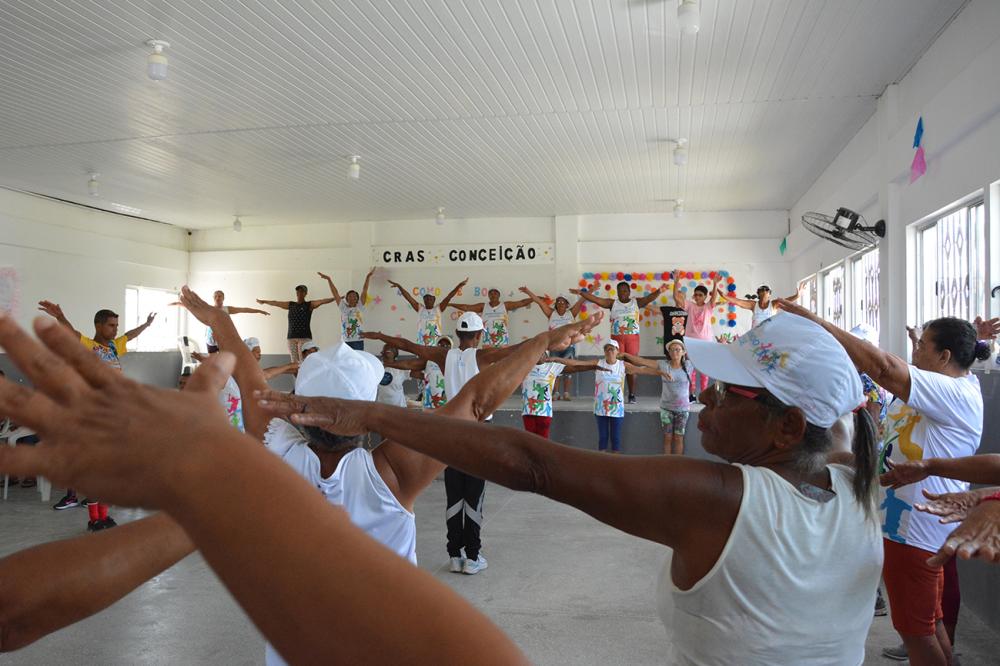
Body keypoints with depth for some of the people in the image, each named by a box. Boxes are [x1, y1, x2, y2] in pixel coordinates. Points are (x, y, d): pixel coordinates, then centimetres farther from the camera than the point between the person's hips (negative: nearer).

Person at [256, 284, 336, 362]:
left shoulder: (309, 305, 3)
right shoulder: (290, 305, 15)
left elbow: (322, 301, -11)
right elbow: (275, 303, 26)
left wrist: (335, 298, -23)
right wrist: (263, 301, 35)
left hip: (305, 337, -4)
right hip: (291, 337, 4)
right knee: (294, 361, 1)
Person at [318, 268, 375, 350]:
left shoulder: (360, 307, 4)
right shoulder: (343, 307, 7)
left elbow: (364, 291, -3)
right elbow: (335, 293, 3)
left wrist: (368, 277, -10)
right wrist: (329, 280, -3)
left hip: (358, 341, -1)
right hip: (345, 341, 1)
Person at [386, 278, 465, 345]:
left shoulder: (438, 309, 3)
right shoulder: (420, 309, 7)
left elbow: (449, 297, -5)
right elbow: (408, 297, 1)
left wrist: (459, 286, -14)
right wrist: (399, 286, -8)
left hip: (436, 342, -1)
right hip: (421, 343, 1)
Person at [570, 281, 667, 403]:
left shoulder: (636, 302, 5)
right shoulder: (612, 303, 6)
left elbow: (650, 297, -11)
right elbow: (596, 299, -3)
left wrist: (658, 291, -32)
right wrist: (581, 293, -14)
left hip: (632, 338, 0)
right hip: (616, 338, 0)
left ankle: (632, 395, 7)